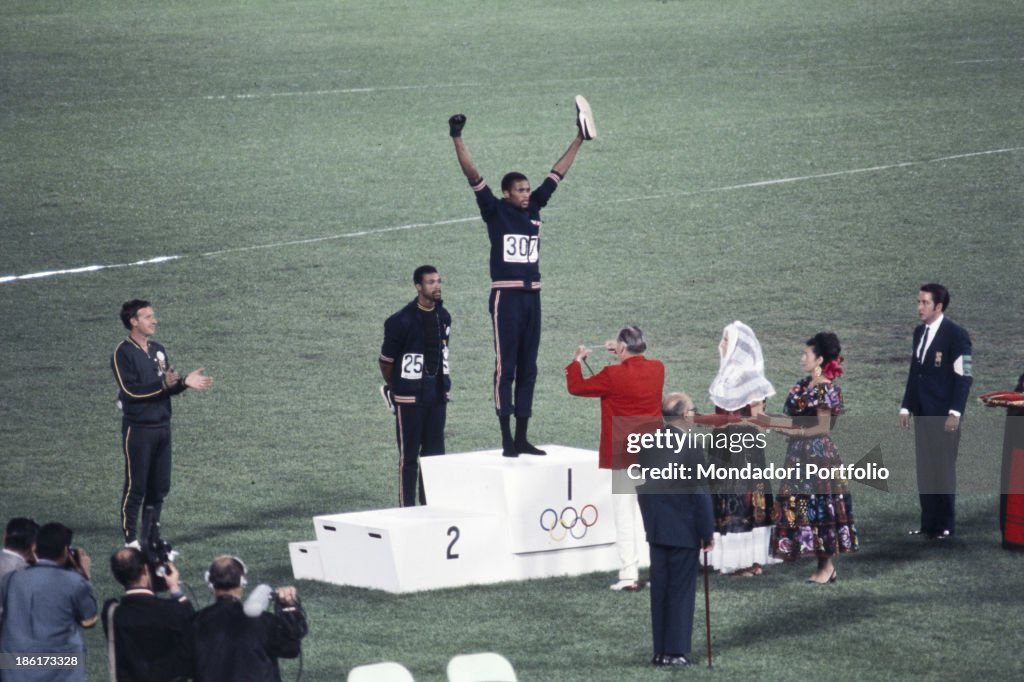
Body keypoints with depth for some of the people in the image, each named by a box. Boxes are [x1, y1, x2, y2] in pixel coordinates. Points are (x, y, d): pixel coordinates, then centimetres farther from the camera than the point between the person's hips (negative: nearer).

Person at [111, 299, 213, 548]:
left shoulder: (158, 350, 12)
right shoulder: (123, 353, -10)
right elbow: (131, 390, -18)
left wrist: (184, 382, -4)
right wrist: (163, 384, -26)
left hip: (161, 427, 7)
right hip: (138, 429, -7)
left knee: (160, 487, 9)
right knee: (136, 487, -3)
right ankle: (131, 540, 4)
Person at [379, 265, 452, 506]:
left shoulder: (443, 317, 5)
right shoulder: (402, 321, -15)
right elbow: (386, 360, -6)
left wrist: (442, 385, 14)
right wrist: (394, 388, 3)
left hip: (436, 394, 6)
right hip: (410, 397, -6)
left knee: (435, 453, 10)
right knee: (409, 455, -1)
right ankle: (406, 509, 4)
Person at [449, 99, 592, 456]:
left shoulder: (534, 209, 11)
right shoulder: (495, 212, -3)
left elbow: (556, 174, 17)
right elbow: (473, 175, -10)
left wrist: (579, 139, 21)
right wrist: (457, 139, -18)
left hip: (532, 296, 6)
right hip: (506, 296, -6)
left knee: (528, 369, 9)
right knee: (506, 368, -4)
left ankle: (522, 437, 15)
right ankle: (507, 440, -2)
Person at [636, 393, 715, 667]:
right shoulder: (690, 449, -16)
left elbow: (641, 489, 9)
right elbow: (700, 495, -14)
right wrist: (708, 534, -6)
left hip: (656, 530, 6)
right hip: (684, 531, -6)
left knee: (660, 590, 11)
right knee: (681, 592, 2)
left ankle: (660, 650, 15)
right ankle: (676, 651, 4)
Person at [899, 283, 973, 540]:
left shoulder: (956, 335, -10)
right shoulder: (920, 332, 12)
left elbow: (964, 376, -13)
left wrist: (955, 413, -17)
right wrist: (906, 407, 13)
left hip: (943, 414, -7)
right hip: (922, 413, 7)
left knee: (943, 469, -3)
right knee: (924, 469, 7)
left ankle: (945, 526, 4)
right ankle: (928, 523, 12)